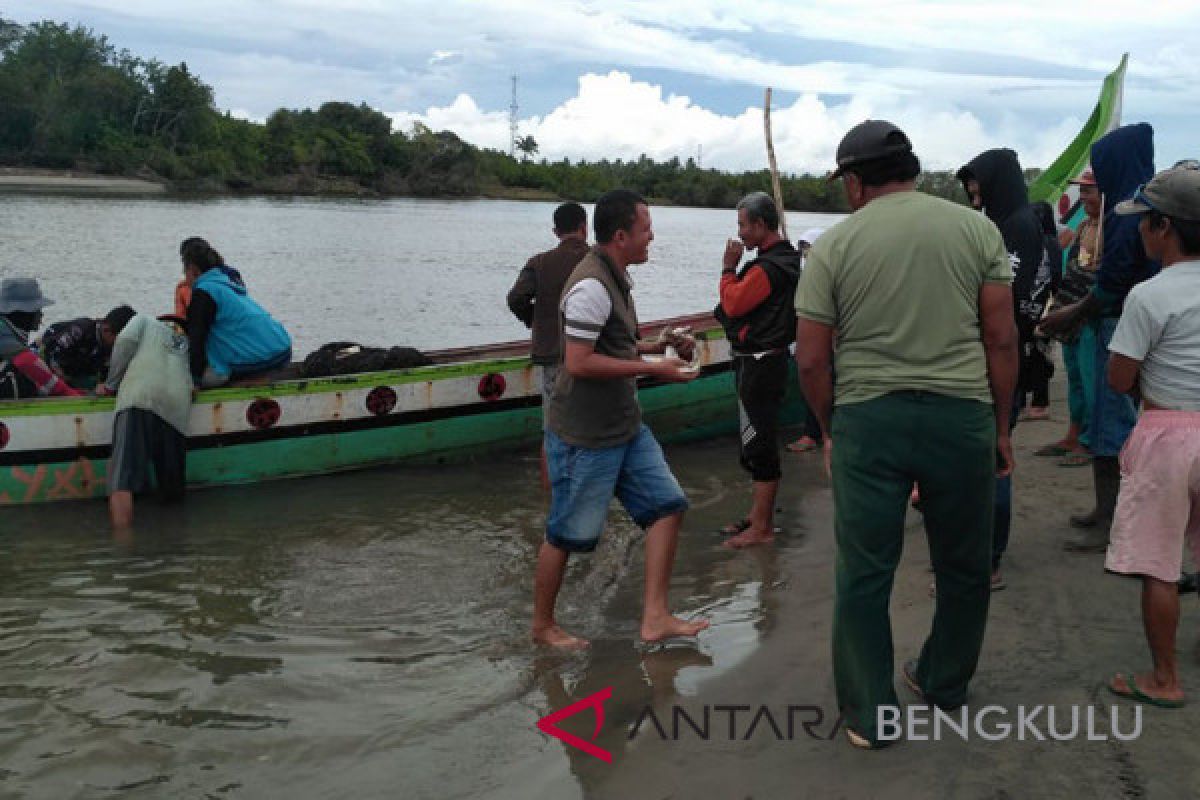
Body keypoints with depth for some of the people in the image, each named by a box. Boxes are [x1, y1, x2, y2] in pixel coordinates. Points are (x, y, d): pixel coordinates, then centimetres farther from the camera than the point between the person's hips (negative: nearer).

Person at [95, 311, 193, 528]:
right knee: (173, 494, 14)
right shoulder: (185, 341, 39)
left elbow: (125, 341, 7)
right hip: (178, 407, 5)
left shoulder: (142, 320, 26)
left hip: (139, 398, -4)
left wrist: (111, 384, 13)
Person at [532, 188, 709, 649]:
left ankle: (655, 618, 8)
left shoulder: (614, 277, 11)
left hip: (624, 426, 10)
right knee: (567, 535, 4)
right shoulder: (592, 286, -21)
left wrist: (648, 348, 8)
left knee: (666, 505, 4)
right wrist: (650, 369, -20)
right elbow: (579, 362, -26)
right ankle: (543, 627, 22)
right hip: (585, 436, -10)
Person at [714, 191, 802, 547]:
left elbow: (732, 304, -19)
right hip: (766, 360, 11)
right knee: (758, 443, 18)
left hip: (758, 364, -11)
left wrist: (728, 268, -9)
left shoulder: (768, 267, -21)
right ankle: (757, 515, 29)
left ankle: (761, 528, 3)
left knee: (759, 447, -4)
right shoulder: (784, 257, 13)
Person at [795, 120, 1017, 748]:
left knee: (863, 573, 9)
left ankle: (867, 715, 20)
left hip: (866, 418, -1)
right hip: (962, 414, 2)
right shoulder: (976, 229, 3)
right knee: (964, 566, 20)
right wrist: (1001, 426, 12)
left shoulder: (834, 244, -1)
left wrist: (830, 431, 11)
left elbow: (810, 359, -2)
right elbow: (1001, 339, 2)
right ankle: (945, 685, 38)